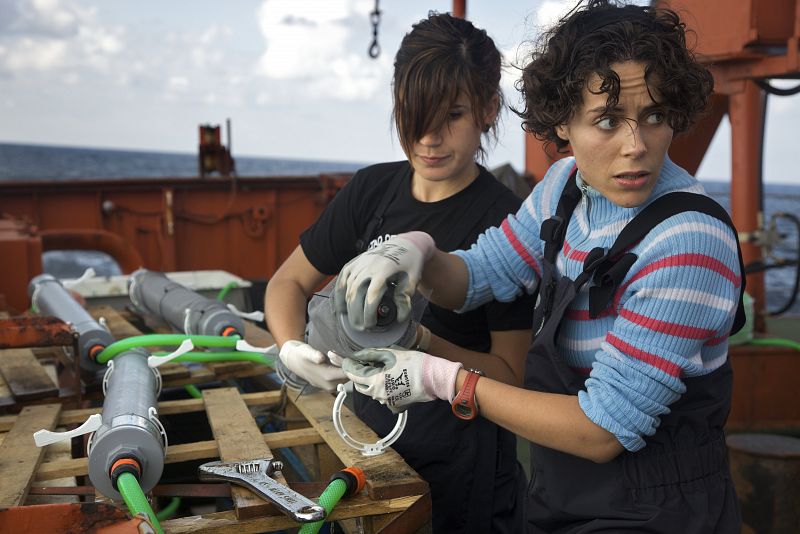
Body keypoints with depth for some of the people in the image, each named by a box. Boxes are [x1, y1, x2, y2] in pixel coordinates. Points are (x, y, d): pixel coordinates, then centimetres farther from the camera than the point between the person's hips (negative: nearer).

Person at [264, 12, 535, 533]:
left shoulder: (506, 221, -19)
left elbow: (510, 374, -16)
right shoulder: (373, 189, -4)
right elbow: (289, 282, 4)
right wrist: (294, 348, -16)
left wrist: (421, 341, -31)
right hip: (370, 441, 5)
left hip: (460, 469, -4)